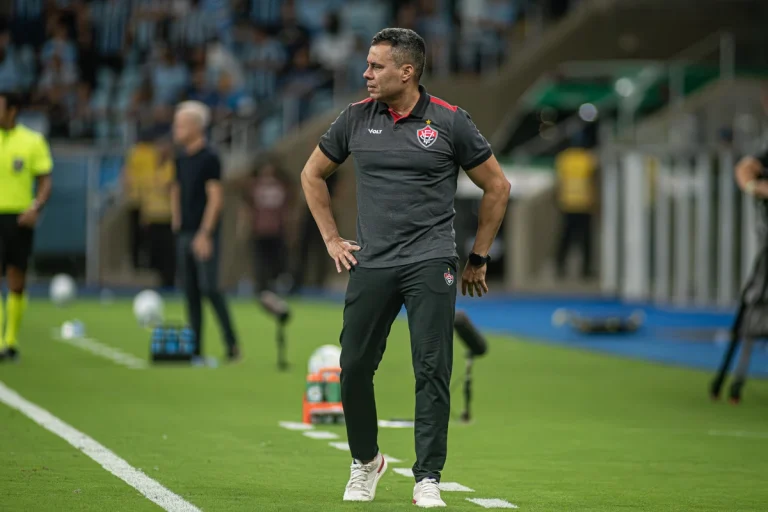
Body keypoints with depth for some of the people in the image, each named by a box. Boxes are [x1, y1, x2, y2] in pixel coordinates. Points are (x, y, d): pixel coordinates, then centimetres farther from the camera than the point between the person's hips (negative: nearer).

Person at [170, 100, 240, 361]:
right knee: (190, 292, 6)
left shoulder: (209, 158, -11)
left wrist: (204, 234, -18)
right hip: (184, 233, 8)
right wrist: (176, 222, 11)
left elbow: (216, 199, -14)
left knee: (209, 288, -11)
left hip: (204, 234, -8)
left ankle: (232, 344, -6)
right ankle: (196, 347, 9)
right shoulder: (181, 159, 12)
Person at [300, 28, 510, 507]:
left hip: (431, 263, -3)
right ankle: (365, 461, 25)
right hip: (370, 264, 3)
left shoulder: (451, 122, -3)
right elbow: (313, 174, 20)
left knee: (433, 370, -7)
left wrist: (478, 260, 8)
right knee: (355, 366, 3)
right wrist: (332, 239, 13)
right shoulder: (356, 118, 5)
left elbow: (497, 187, 7)